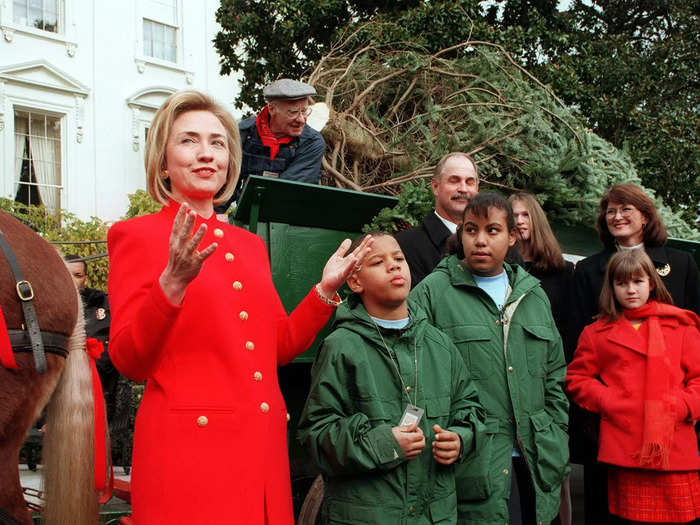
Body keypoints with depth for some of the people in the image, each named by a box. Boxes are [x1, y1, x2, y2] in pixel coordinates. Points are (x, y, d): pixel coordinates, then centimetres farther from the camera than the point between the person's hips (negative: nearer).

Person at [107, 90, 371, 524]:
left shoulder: (251, 244, 15)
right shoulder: (137, 236, -2)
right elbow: (128, 361, -9)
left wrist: (326, 290, 5)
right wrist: (172, 285, -23)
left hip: (264, 446, 6)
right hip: (189, 448, -5)